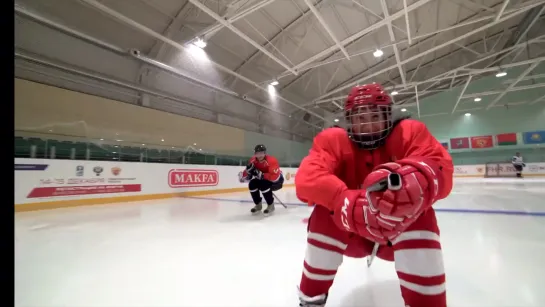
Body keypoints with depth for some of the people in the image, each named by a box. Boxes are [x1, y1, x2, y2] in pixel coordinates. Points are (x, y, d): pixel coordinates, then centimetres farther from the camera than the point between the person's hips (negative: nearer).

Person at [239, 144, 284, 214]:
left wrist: (260, 174, -43)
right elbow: (248, 172, -5)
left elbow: (275, 177, -38)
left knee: (263, 185, -33)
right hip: (263, 180, 7)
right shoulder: (253, 160, -10)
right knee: (252, 184, -17)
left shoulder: (271, 160, -31)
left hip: (277, 180, -6)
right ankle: (258, 204, 4)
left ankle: (271, 205, -11)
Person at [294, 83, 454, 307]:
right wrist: (344, 201, -51)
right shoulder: (332, 139, -14)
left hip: (398, 233, 1)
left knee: (420, 216, -29)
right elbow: (308, 177, -31)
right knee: (325, 214, -28)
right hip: (353, 232, 0)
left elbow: (440, 168, -28)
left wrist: (415, 179, -54)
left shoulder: (410, 132, -11)